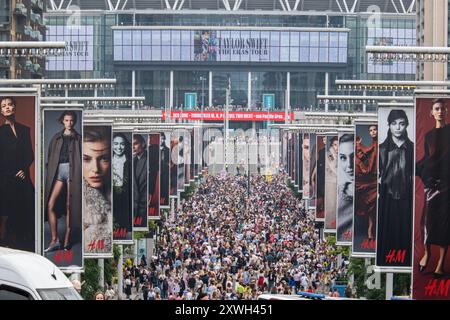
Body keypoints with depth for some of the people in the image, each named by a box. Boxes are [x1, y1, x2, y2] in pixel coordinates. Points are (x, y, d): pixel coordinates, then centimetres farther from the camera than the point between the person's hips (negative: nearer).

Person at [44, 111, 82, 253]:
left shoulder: (78, 139, 9)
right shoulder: (56, 138, 16)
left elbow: (83, 157, 3)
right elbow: (50, 157, 16)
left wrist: (81, 174, -8)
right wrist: (49, 171, 4)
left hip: (72, 171, -2)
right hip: (58, 171, 2)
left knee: (69, 206, -3)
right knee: (50, 205, -10)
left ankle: (67, 240, 4)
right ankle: (54, 240, -6)